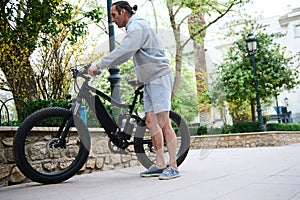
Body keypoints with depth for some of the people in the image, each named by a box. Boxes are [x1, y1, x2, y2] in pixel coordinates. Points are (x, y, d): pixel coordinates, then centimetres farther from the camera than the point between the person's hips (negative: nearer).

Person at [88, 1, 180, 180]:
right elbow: (125, 53, 23)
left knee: (164, 123, -12)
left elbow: (123, 52, -24)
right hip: (150, 80, 10)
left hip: (159, 78, -10)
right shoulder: (135, 27, 22)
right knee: (151, 122, 5)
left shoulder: (137, 26, -11)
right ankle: (160, 165, 9)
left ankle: (173, 167, -7)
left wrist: (99, 65, -23)